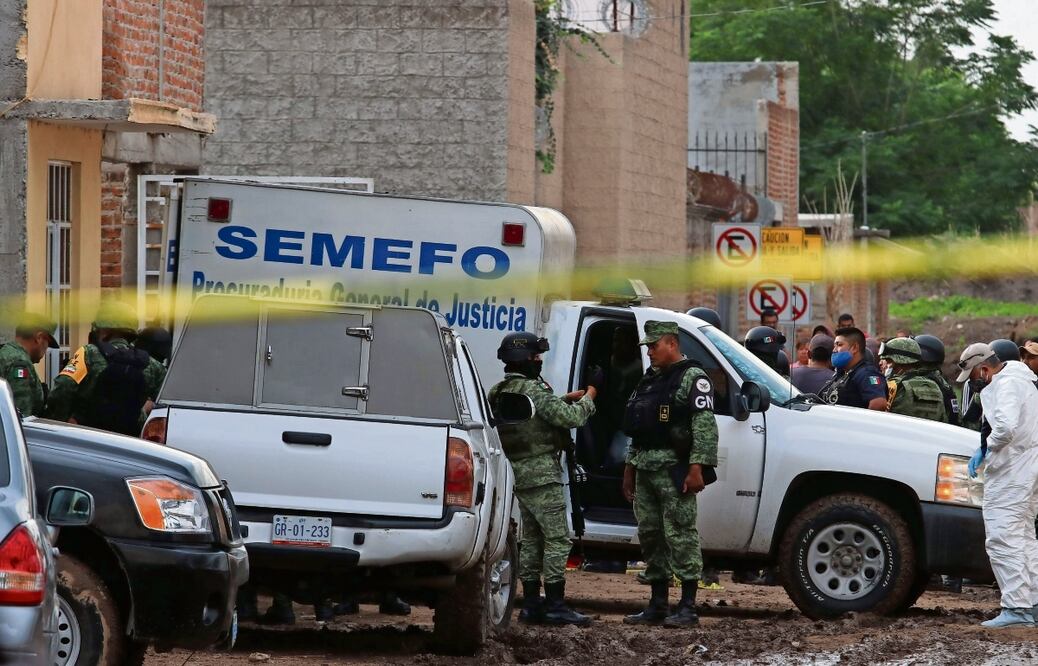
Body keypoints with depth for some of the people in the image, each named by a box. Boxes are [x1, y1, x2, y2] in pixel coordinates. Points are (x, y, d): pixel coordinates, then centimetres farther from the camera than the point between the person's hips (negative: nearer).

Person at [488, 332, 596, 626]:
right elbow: (569, 418, -19)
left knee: (532, 538, 14)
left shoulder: (499, 392, 12)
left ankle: (531, 603, 15)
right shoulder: (533, 390, -16)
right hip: (542, 474, -9)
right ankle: (555, 605, -9)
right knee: (558, 539, -7)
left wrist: (565, 400, 14)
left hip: (518, 474, 9)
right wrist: (588, 398, -2)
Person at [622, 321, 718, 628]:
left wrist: (697, 468, -22)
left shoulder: (693, 378, -7)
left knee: (680, 535, -9)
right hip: (645, 471, 9)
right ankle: (657, 605, 16)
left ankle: (688, 608, -7)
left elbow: (705, 426, -15)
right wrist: (630, 467, 23)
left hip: (674, 471, -9)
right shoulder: (649, 380, 20)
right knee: (649, 534, 10)